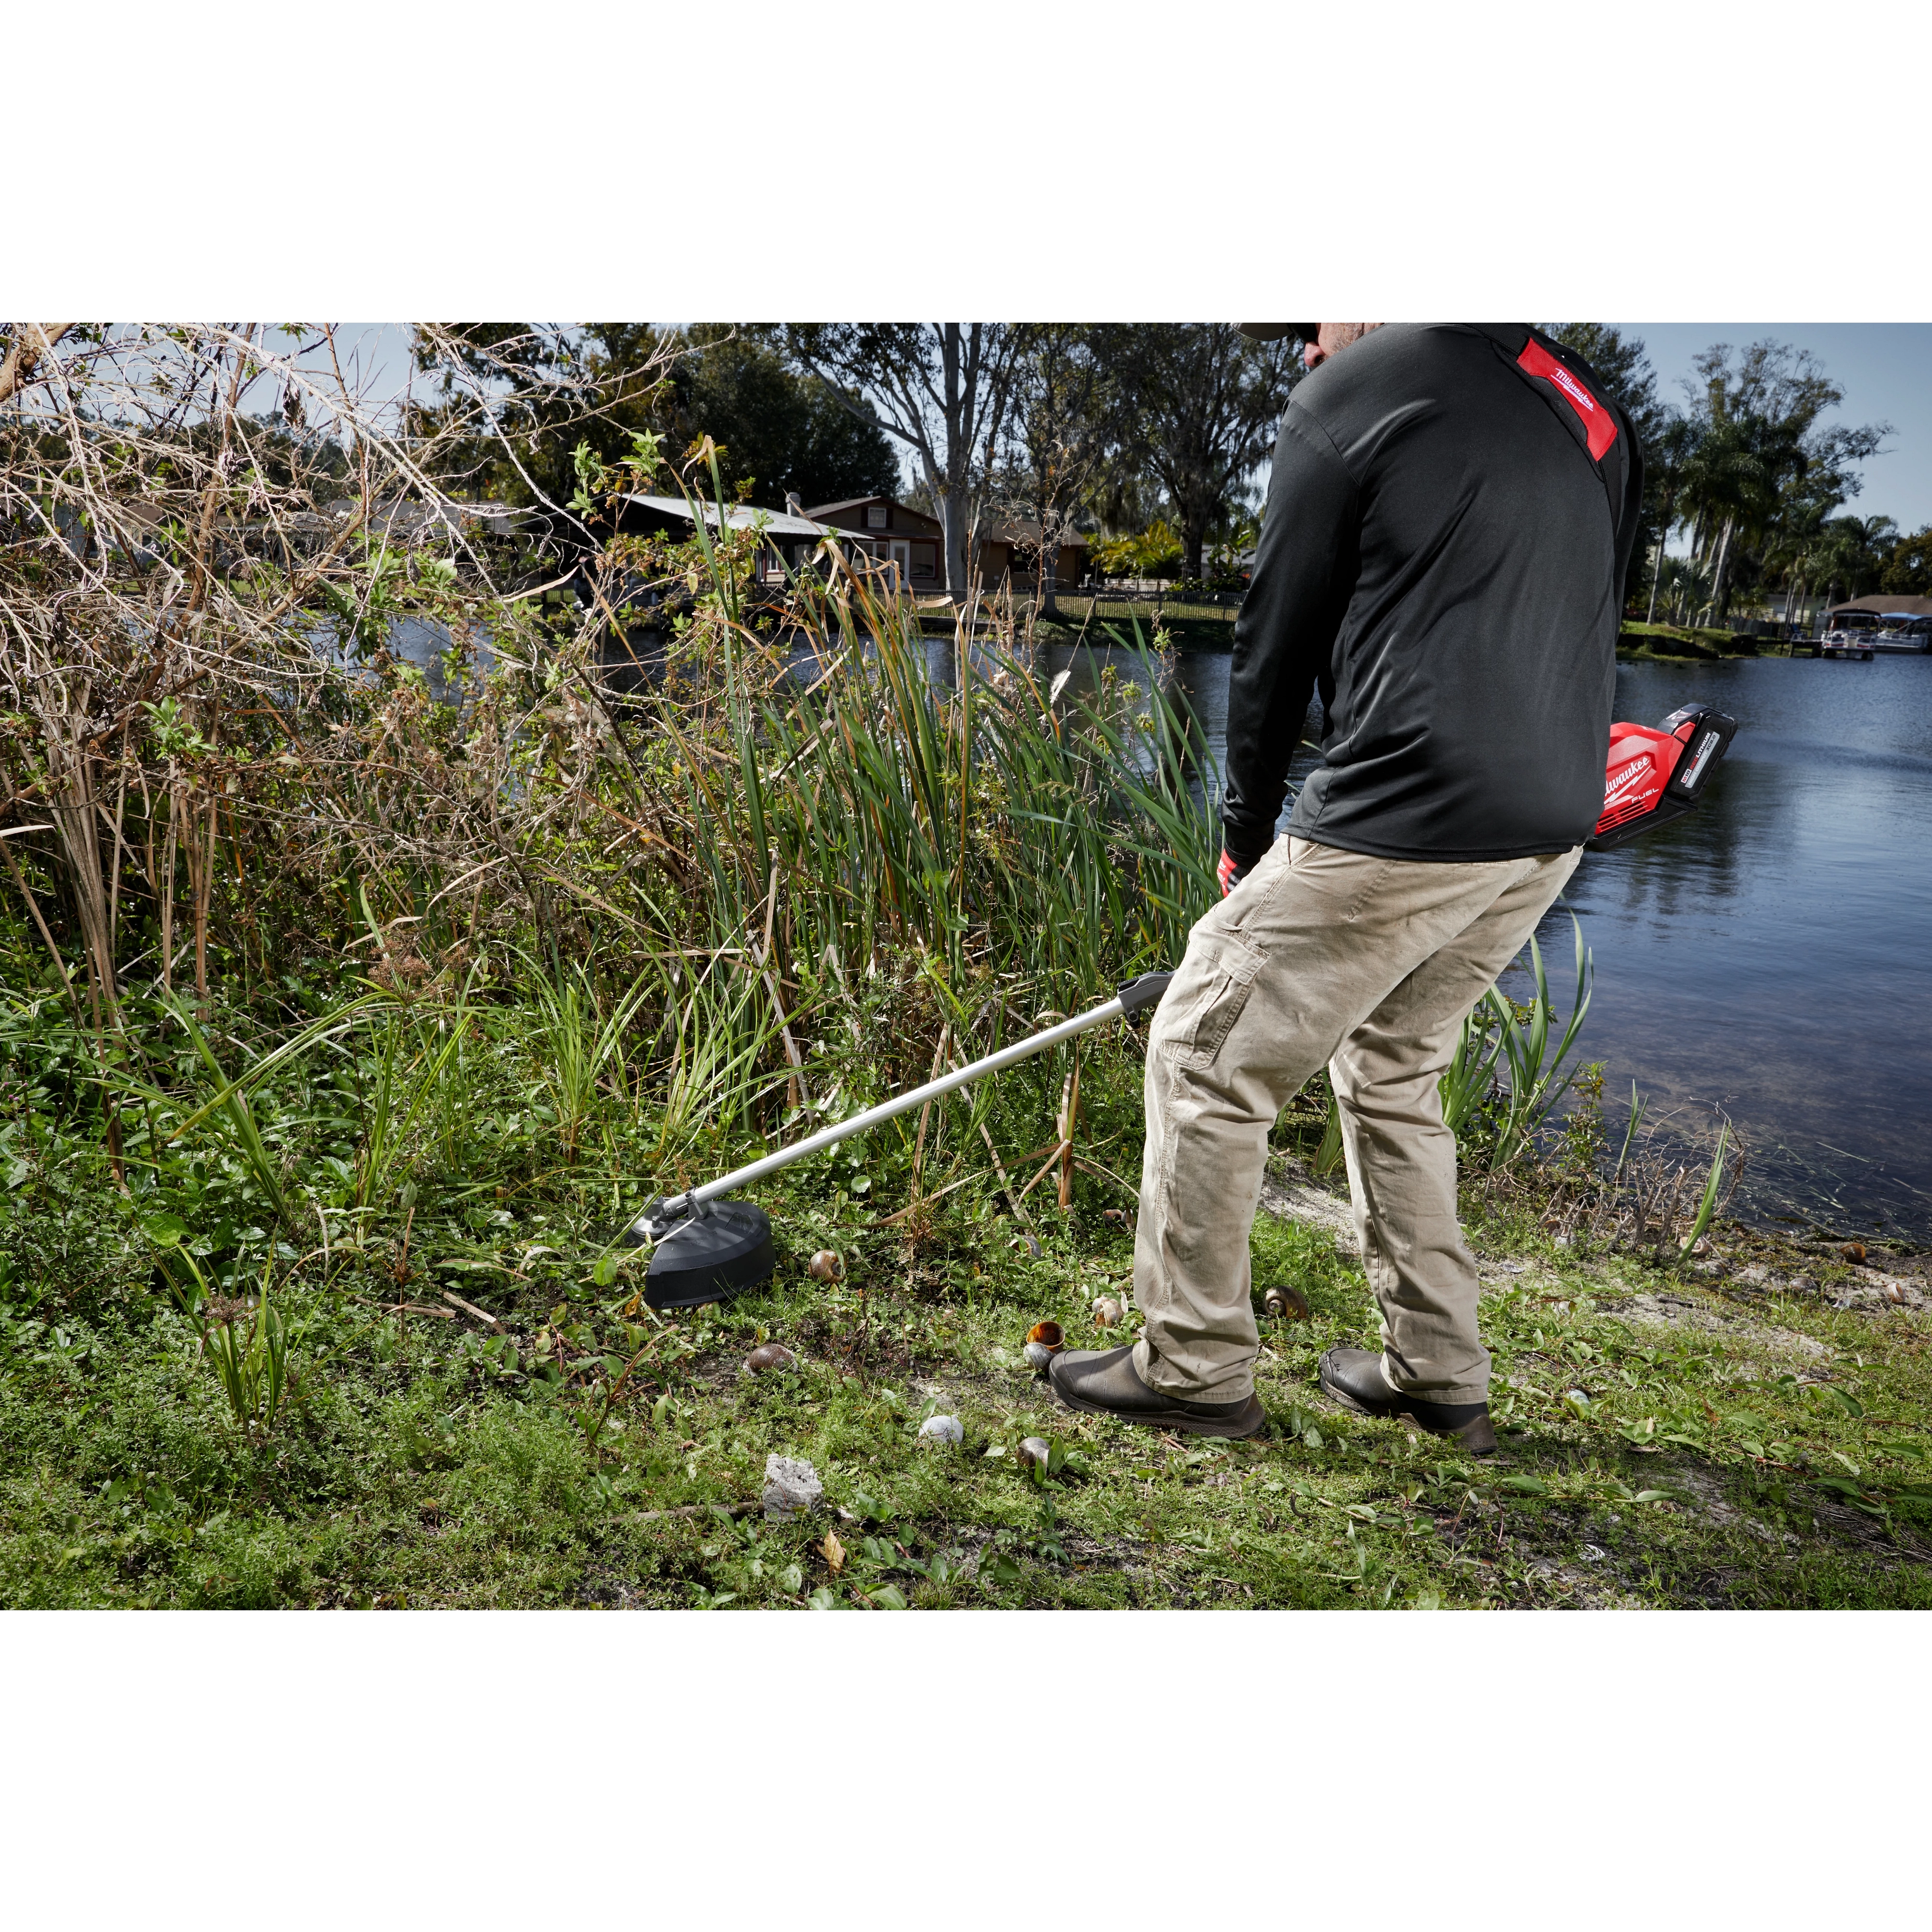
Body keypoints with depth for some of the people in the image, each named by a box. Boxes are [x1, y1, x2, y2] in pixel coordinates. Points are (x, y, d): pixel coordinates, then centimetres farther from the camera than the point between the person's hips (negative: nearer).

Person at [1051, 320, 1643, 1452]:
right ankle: (1439, 1378, 29)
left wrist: (1248, 837, 11)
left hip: (1406, 822, -8)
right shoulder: (1593, 410, 19)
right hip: (1552, 833, 8)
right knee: (1392, 1070, 23)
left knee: (1205, 1056, 4)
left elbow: (1278, 644, 0)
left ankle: (1195, 1371, 13)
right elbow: (1585, 628, 21)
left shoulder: (1354, 390, -2)